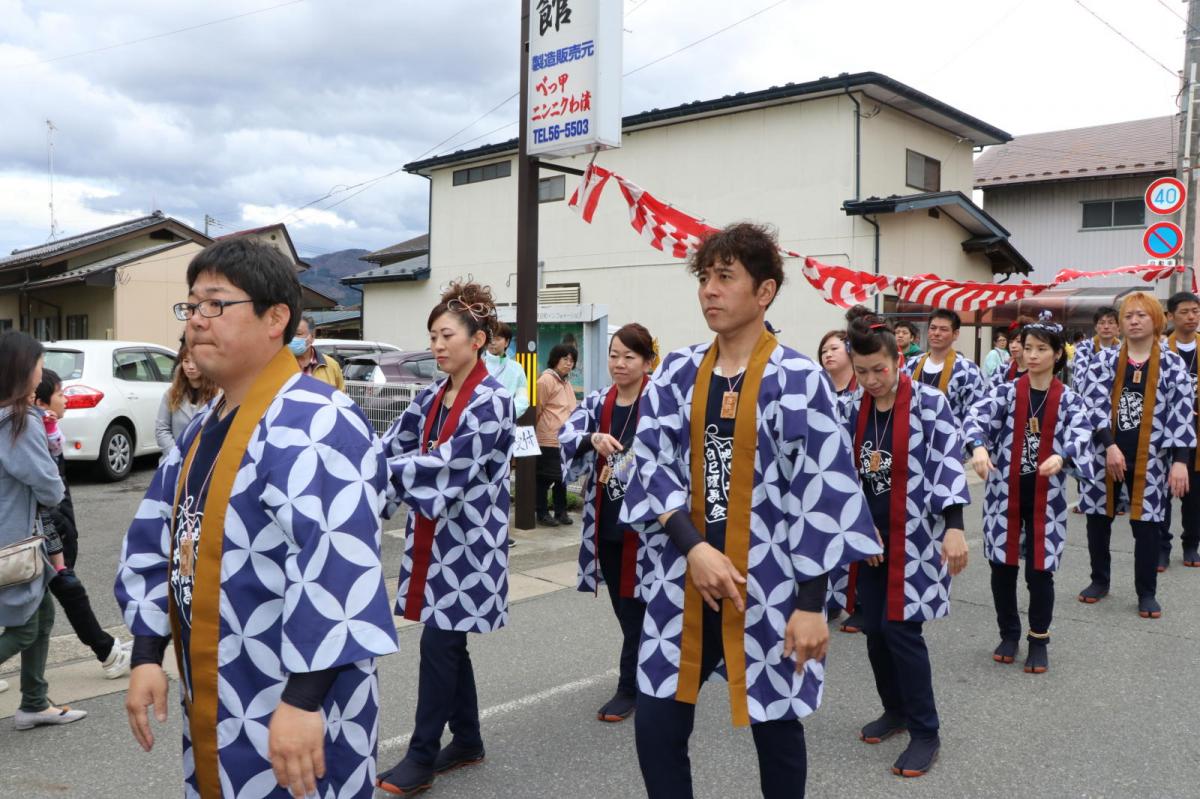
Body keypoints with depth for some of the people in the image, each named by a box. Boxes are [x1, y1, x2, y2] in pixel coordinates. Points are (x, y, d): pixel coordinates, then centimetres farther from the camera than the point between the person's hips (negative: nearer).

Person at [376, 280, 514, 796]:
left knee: (439, 639, -4)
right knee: (448, 639, 13)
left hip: (467, 539, -7)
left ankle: (423, 755, 8)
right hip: (432, 534, 7)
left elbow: (451, 461, -24)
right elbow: (393, 444, 6)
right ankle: (467, 740, 27)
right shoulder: (431, 398, 10)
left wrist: (375, 472, -29)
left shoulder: (491, 400, -13)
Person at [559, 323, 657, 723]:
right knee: (622, 607, 17)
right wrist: (593, 439, -28)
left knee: (636, 607, 2)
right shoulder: (596, 403, 6)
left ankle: (629, 688, 16)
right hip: (605, 523, 6)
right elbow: (566, 435, -8)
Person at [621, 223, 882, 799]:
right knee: (656, 727, 7)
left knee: (775, 728, 13)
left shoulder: (797, 381, -11)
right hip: (683, 579, 4)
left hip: (769, 584, -3)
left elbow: (820, 494, -11)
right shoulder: (676, 375, 2)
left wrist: (810, 603, -12)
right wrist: (694, 547, -15)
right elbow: (652, 467, -1)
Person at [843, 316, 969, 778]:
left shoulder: (930, 404, -11)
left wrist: (953, 527, -25)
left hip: (916, 535, -5)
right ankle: (896, 710, 32)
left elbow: (948, 466, -16)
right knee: (874, 628, 10)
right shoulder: (851, 410, 3)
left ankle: (925, 732, 9)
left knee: (901, 628, -7)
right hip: (871, 535, 5)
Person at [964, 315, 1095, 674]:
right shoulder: (1005, 392, 1)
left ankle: (1039, 640, 20)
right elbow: (976, 417, -16)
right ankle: (1009, 634, 26)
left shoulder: (1069, 400, 2)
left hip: (1046, 496, -1)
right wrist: (978, 447, -38)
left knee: (1040, 570, 2)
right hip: (1004, 492, 1)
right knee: (1002, 566, 6)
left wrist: (1061, 457, -38)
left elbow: (1082, 435, -15)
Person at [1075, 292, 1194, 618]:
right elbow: (1092, 404, -9)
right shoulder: (1102, 360, 0)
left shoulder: (1172, 365, 0)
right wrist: (1109, 445, -18)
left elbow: (1182, 414, -5)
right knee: (1098, 518, 10)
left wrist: (1180, 460, -12)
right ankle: (1100, 580, 27)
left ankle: (1146, 592, 16)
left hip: (1149, 459, -1)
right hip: (1104, 454, 1)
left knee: (1147, 523, 2)